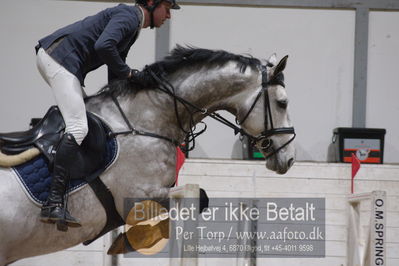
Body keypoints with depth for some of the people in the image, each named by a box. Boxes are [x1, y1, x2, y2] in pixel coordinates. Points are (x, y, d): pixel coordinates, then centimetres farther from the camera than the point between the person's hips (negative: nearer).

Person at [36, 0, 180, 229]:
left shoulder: (132, 25, 23)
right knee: (78, 128, -18)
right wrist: (127, 72, -12)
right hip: (57, 57, -11)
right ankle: (54, 204, -24)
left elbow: (115, 73, 26)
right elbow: (103, 46, -26)